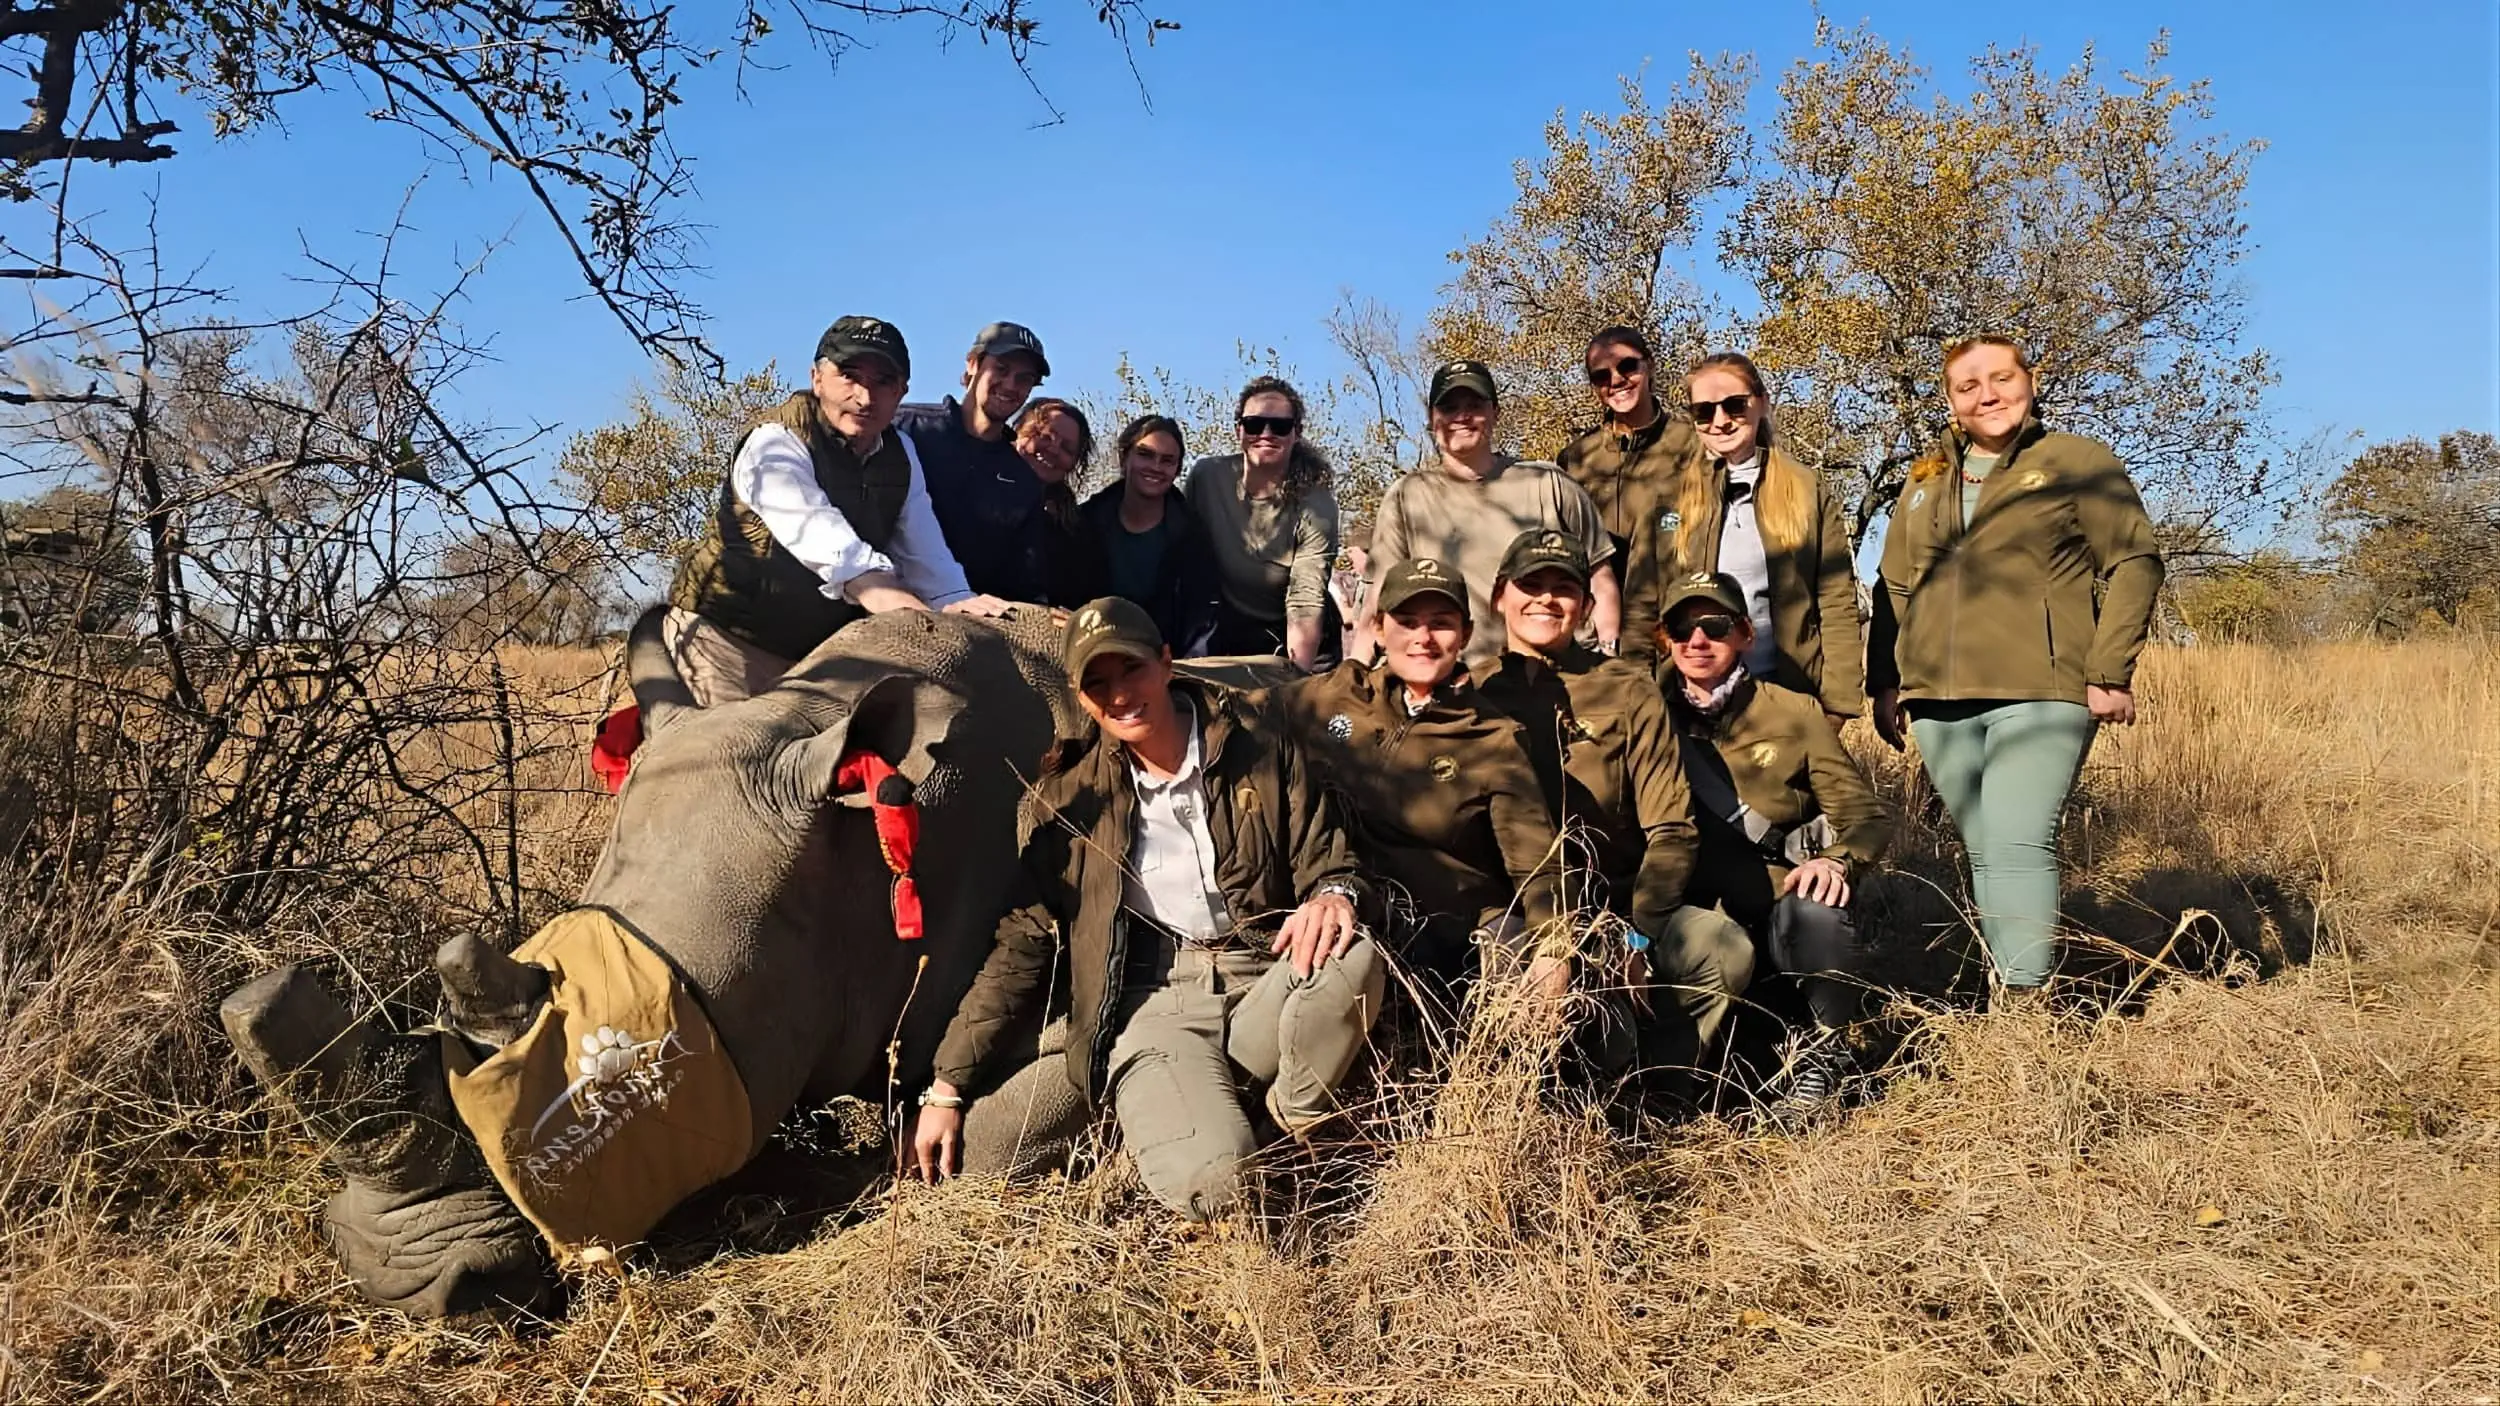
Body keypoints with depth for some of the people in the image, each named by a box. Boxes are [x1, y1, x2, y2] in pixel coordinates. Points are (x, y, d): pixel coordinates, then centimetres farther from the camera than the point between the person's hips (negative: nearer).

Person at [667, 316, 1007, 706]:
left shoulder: (901, 455, 3)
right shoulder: (775, 444, -20)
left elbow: (923, 549, -8)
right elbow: (816, 529, -40)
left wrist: (957, 604, -29)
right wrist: (874, 588, -58)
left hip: (822, 641, 7)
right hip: (730, 631, -6)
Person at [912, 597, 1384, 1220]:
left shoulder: (1258, 748, 7)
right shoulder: (1072, 794, 8)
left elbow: (1329, 862, 10)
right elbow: (1025, 941, 11)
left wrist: (1333, 894, -18)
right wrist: (946, 1086, 7)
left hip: (1263, 982, 2)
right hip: (1153, 1001, -1)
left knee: (1355, 955, -33)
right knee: (1212, 1185, -30)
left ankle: (1299, 1122, -5)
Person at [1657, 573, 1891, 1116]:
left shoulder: (1795, 713, 10)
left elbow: (1864, 813, 6)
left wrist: (1836, 860, -18)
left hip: (1780, 913, 1)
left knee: (1815, 911, -34)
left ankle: (1823, 1053, -10)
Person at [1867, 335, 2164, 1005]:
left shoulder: (2080, 463, 5)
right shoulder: (1925, 482, 19)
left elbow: (2134, 564, 0)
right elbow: (1894, 589, 21)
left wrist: (2109, 672, -8)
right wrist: (1885, 681, 13)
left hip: (2040, 695, -5)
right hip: (1940, 702, 5)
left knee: (2018, 843, -17)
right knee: (1984, 853, 8)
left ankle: (2023, 1004, -15)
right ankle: (2007, 992, 15)